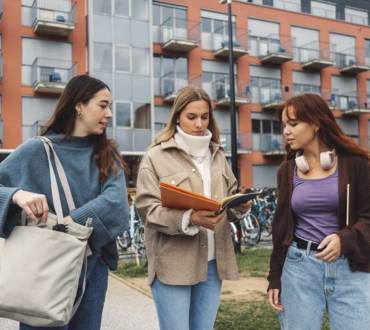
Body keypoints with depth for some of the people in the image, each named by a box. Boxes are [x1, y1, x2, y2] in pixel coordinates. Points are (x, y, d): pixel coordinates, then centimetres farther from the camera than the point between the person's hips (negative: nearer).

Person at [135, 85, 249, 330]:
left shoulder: (217, 154, 13)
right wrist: (189, 219, -24)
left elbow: (231, 195, 17)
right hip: (173, 264, -5)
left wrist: (241, 204, -7)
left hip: (212, 262, 5)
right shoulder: (157, 157, -4)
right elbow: (147, 209, -10)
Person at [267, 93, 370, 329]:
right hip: (300, 267, 2)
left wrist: (345, 238, -21)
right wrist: (275, 278, 10)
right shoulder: (287, 170, 7)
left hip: (350, 268, -2)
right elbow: (282, 227, 11)